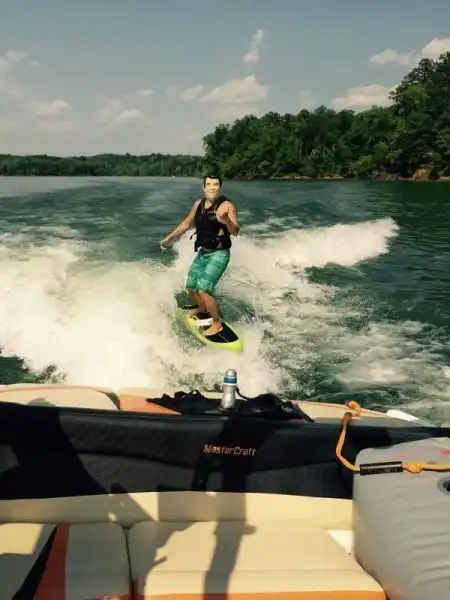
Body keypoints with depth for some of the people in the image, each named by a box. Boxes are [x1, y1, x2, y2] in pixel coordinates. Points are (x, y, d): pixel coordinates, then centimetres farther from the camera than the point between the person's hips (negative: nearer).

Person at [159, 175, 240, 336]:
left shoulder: (227, 206, -14)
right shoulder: (198, 204, 5)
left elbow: (235, 232, -25)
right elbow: (187, 223, 20)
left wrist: (226, 221, -45)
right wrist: (169, 238, 22)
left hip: (219, 254, -7)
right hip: (202, 253, 8)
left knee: (203, 290, -19)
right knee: (191, 287, 19)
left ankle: (217, 323, -3)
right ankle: (203, 309, 49)